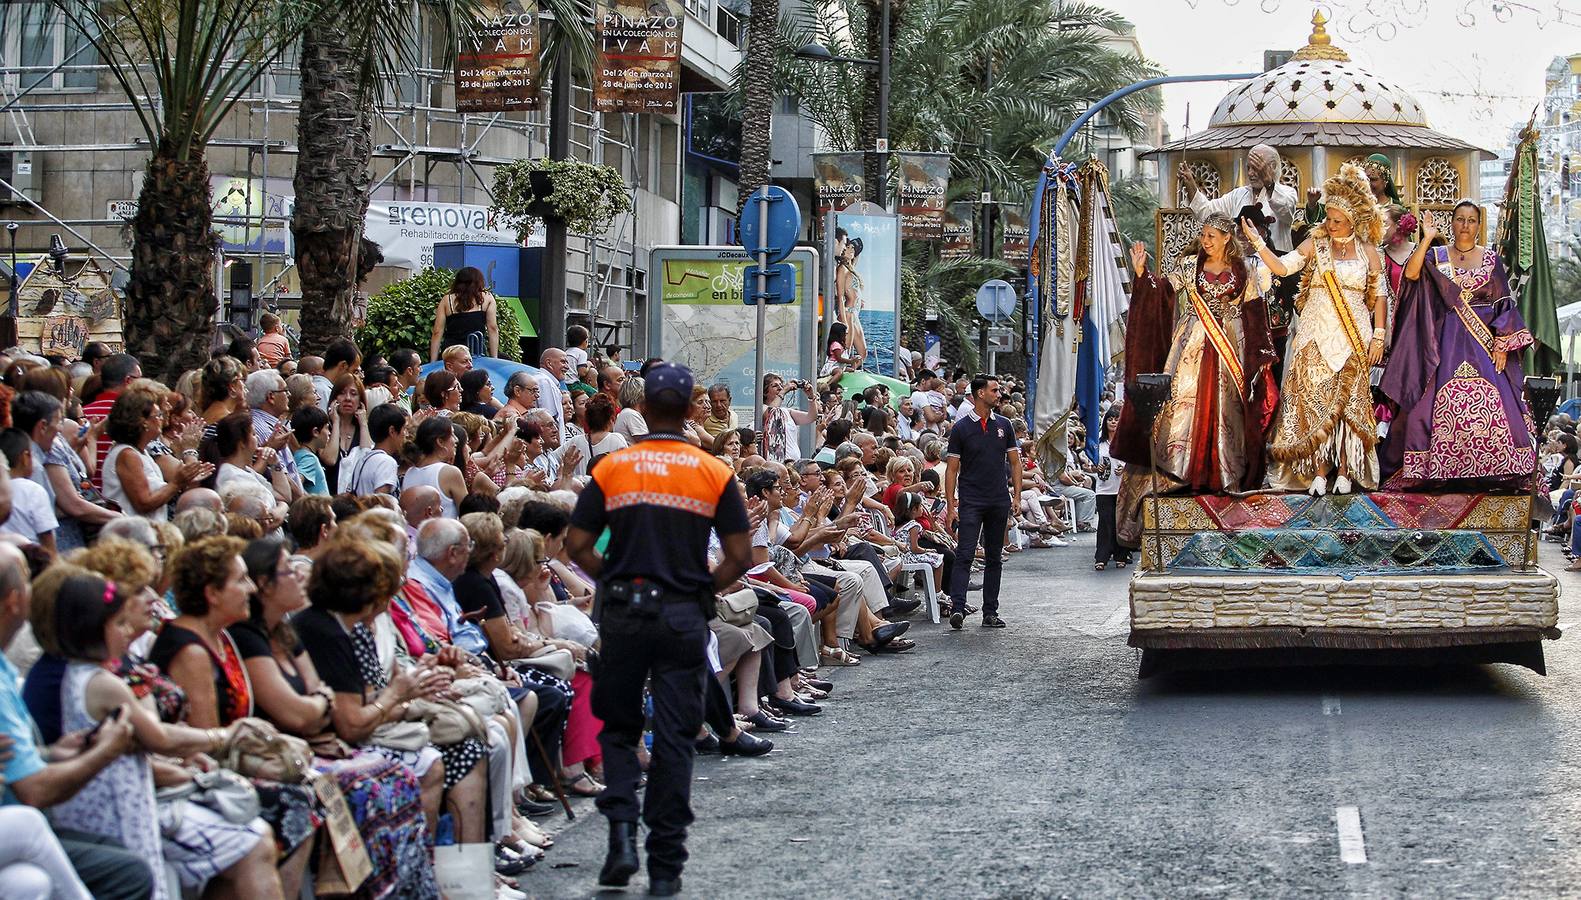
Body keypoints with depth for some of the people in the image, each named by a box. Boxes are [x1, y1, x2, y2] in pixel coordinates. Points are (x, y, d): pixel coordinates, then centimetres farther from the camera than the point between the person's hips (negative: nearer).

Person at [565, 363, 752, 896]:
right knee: (674, 738, 5)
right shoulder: (714, 473, -1)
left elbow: (577, 546, -2)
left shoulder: (611, 468, 0)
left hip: (624, 612, 0)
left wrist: (612, 581, 12)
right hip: (684, 616, 0)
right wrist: (704, 589, 10)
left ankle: (622, 830, -4)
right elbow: (740, 556, -4)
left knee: (618, 726, 16)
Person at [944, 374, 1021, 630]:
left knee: (994, 558, 8)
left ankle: (990, 613, 13)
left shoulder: (1003, 425, 9)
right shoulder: (961, 428, -2)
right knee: (965, 555, -13)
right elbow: (952, 468, -2)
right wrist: (950, 505, -7)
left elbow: (1014, 462, 12)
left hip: (999, 502, 4)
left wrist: (1017, 495, 2)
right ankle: (957, 608, -20)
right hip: (970, 501, -4)